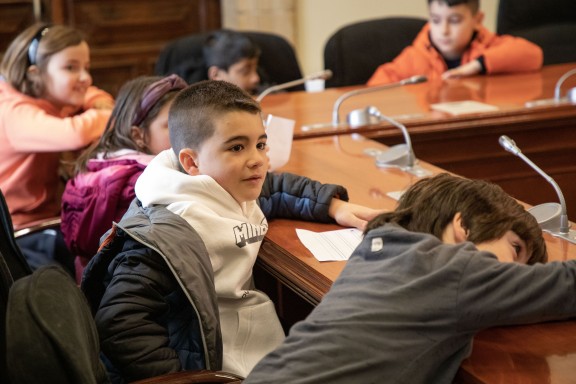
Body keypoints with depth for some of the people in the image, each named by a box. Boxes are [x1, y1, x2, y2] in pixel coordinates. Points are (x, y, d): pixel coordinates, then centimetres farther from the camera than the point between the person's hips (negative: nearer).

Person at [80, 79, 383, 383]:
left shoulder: (235, 191, 6)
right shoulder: (170, 234, -21)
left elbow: (276, 187, 28)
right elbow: (120, 323, -25)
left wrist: (333, 205, 14)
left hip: (269, 357, 9)